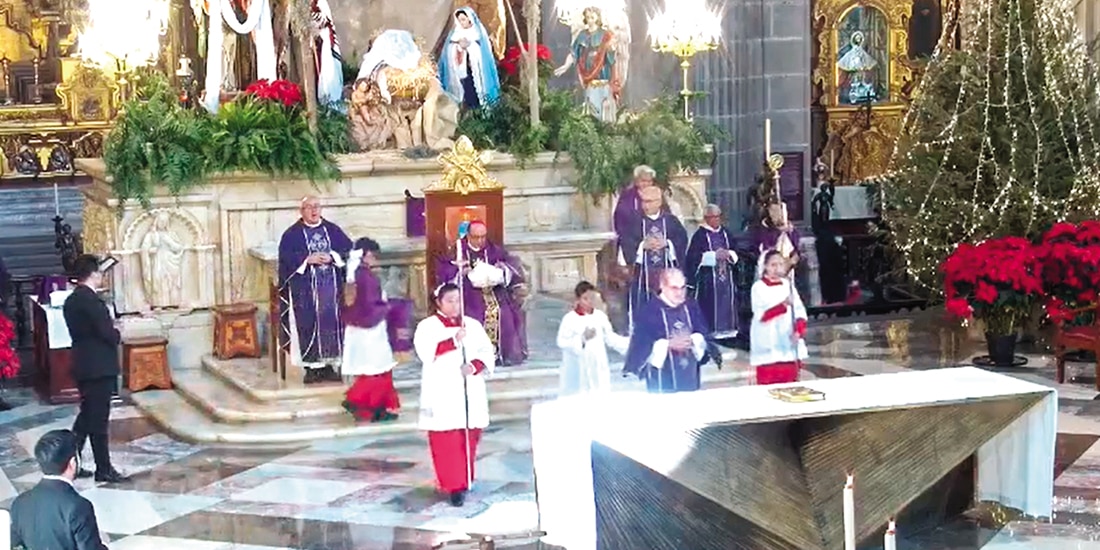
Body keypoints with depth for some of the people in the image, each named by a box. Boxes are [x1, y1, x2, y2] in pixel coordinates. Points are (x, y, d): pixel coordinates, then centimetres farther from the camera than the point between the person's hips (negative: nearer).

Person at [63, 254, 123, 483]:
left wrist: (111, 332, 6)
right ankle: (104, 470, 6)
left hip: (83, 366, 9)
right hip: (99, 367, -9)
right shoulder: (90, 299, -18)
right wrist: (117, 335, 0)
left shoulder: (71, 300, 11)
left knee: (86, 415, 18)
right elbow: (107, 332, -21)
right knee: (99, 420, -1)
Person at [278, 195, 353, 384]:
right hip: (305, 289, -3)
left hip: (331, 286, 3)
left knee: (332, 323, 2)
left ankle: (329, 365, 10)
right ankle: (311, 367, 2)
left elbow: (349, 249, 5)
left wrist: (332, 257, -11)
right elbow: (286, 257, -7)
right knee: (308, 326, -4)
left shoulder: (333, 230, 11)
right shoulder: (292, 234, 3)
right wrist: (308, 259, -17)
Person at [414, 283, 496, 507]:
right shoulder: (427, 326, 0)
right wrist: (455, 340, -25)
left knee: (470, 438, 7)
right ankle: (454, 485, -4)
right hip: (442, 394, -4)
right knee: (446, 442, -7)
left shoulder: (473, 325, 11)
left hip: (470, 393, 4)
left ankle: (465, 479, 23)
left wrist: (474, 366, -14)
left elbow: (487, 352, 6)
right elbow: (427, 352, -17)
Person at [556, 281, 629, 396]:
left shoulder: (600, 316, 4)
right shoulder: (570, 318, -10)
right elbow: (562, 342, -16)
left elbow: (610, 338, 12)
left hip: (598, 369, 4)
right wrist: (582, 338, -25)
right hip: (578, 370, -4)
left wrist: (629, 343, 4)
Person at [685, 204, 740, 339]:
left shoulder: (725, 233, 12)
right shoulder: (700, 235, -6)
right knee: (711, 302, -6)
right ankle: (711, 330, -1)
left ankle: (728, 328, 11)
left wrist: (728, 254, -8)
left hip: (726, 273, 5)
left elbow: (734, 253, 15)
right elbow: (694, 257, -12)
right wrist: (715, 255, -17)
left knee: (727, 301, 4)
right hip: (708, 276, -5)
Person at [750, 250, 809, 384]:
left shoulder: (788, 285, 10)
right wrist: (783, 304, -29)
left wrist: (799, 330, -11)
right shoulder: (759, 287, -5)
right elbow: (761, 315, -16)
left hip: (789, 346, 5)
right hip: (768, 348, -5)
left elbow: (800, 311, 7)